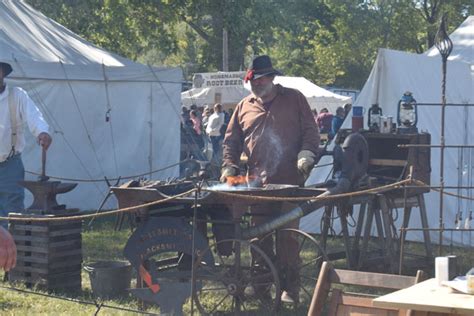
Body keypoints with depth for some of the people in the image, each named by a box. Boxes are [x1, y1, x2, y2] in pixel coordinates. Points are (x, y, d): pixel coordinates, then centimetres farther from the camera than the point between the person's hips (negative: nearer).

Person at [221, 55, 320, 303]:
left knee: (288, 235, -4)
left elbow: (311, 131, 5)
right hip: (257, 182, 3)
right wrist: (229, 166, 5)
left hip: (289, 181, -3)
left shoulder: (294, 99, 7)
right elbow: (231, 140, 18)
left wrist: (306, 154, -10)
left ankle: (289, 288, 4)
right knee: (258, 235, 6)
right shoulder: (244, 106, 15)